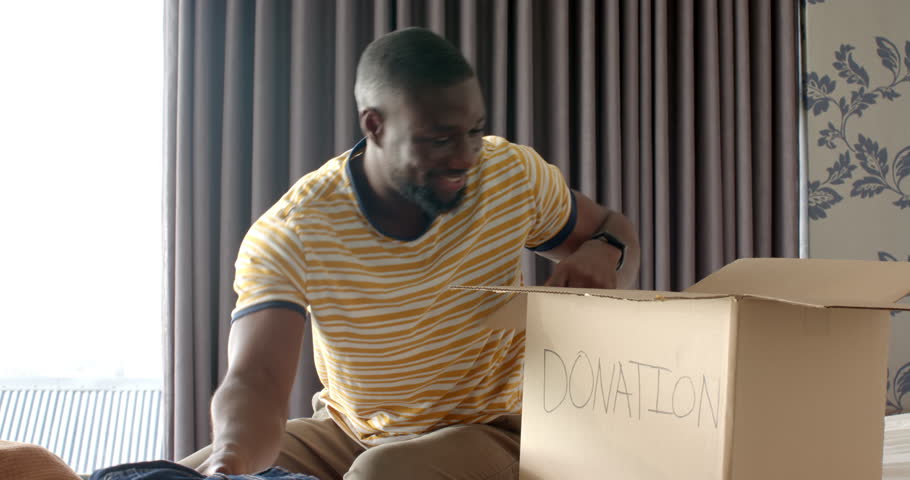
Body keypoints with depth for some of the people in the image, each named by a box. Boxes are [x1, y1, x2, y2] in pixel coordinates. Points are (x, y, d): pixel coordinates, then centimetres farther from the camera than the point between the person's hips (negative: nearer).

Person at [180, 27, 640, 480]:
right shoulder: (285, 237, -19)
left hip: (486, 431, 0)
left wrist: (602, 254, -19)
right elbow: (254, 379, -29)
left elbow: (611, 228, 6)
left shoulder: (514, 173, -11)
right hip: (345, 430, 1)